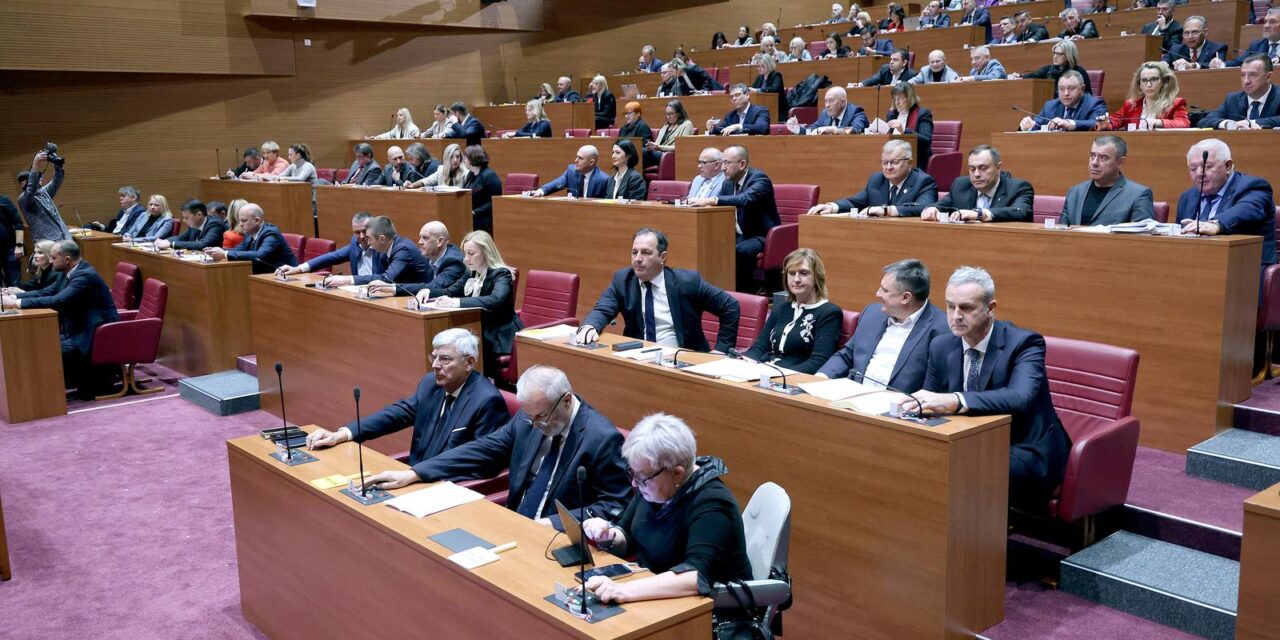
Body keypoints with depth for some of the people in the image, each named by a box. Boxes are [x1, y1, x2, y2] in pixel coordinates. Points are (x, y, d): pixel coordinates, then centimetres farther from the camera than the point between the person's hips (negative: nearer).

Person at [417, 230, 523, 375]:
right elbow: (450, 291, 20)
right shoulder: (472, 274, 11)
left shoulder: (501, 274, -12)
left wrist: (458, 302, -38)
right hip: (479, 332, 7)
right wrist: (428, 291, -2)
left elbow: (495, 300, -31)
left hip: (499, 336, -7)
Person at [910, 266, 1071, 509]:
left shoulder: (1024, 343, -13)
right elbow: (931, 400, 7)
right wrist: (918, 404, -19)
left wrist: (954, 401, -46)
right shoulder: (941, 346, 5)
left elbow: (1020, 398, -32)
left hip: (1026, 454, -5)